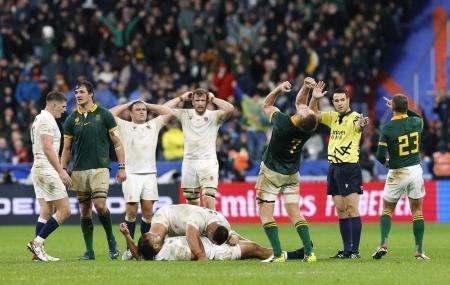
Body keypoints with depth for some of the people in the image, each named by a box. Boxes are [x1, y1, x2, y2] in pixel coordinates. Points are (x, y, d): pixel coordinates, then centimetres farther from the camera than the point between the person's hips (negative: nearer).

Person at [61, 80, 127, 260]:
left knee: (100, 205, -17)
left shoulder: (104, 115, 1)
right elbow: (67, 148, 13)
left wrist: (122, 167, -1)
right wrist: (63, 170, 4)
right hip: (79, 171, 3)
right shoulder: (72, 120, 8)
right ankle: (89, 250, 8)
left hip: (100, 168, -3)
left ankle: (111, 239, 5)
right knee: (84, 210, 3)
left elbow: (117, 143, 4)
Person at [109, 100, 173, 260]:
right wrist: (127, 105, 13)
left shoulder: (153, 125, 19)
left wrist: (149, 106, 18)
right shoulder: (124, 126, 11)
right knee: (131, 211, -9)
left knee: (148, 212, -2)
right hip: (131, 174, -2)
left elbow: (168, 113, 17)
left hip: (149, 173, 3)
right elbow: (110, 114, 3)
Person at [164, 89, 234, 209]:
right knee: (191, 201, 9)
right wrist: (182, 98, 2)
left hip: (208, 162, -3)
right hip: (189, 162, 3)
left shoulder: (214, 116, 0)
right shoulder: (185, 115, 7)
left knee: (209, 200, -17)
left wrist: (213, 98, -6)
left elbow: (229, 109, -17)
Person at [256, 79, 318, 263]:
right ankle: (309, 252, -4)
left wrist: (279, 88, -11)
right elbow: (299, 102, 3)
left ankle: (277, 254, -11)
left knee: (265, 213, 0)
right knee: (295, 213, 8)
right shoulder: (308, 129, -16)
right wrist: (306, 87, -11)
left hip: (271, 173, -4)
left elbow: (266, 106, -6)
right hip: (292, 175, 4)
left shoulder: (282, 122, -28)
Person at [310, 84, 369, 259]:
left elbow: (358, 125, -31)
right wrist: (315, 98, -12)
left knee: (352, 209, -10)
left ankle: (355, 250, -11)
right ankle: (346, 249, 10)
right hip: (334, 167, 7)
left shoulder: (355, 117, -9)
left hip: (350, 168, -7)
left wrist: (362, 123, -56)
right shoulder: (333, 117, 13)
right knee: (341, 210, 7)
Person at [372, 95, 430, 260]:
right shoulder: (416, 122, -4)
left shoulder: (388, 128, -13)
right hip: (415, 170, 2)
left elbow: (380, 155, -13)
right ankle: (419, 251, 5)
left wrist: (386, 162, 8)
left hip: (397, 173, -2)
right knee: (417, 212, 8)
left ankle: (383, 244, -3)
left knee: (387, 210, 13)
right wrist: (402, 109, 28)